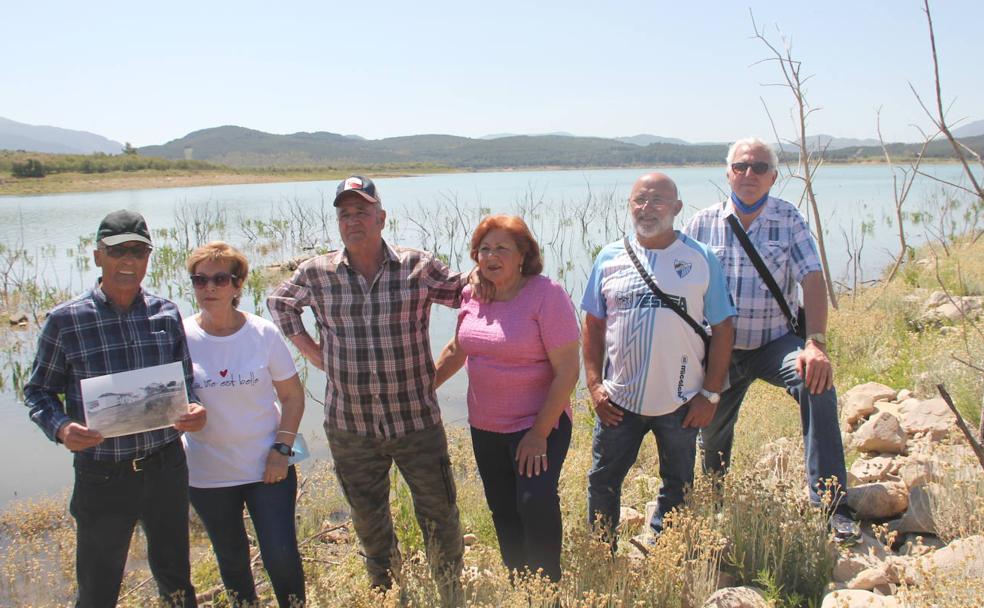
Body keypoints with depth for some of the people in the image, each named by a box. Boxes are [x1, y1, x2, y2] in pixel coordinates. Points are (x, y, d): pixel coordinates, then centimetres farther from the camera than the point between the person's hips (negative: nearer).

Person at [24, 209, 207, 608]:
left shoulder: (166, 314, 1)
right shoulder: (66, 320, -7)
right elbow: (38, 390, 1)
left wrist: (194, 411, -12)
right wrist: (60, 428, -19)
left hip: (166, 467, 3)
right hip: (102, 476, -2)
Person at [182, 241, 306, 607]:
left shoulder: (263, 333, -7)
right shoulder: (181, 337, -7)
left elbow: (292, 395, -2)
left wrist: (282, 449, -9)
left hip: (268, 468, -1)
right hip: (207, 475, 1)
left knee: (281, 556, -1)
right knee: (231, 559, 17)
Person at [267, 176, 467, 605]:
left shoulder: (418, 267, -6)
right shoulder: (316, 273, -1)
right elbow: (279, 303, 17)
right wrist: (313, 352, 8)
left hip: (417, 421, -2)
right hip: (350, 428, 2)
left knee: (440, 520, 8)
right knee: (370, 526, 18)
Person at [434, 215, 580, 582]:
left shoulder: (546, 295, -16)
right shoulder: (473, 295, 2)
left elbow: (567, 370, -18)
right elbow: (457, 349, 19)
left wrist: (539, 434, -19)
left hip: (538, 423, -6)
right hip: (484, 426, 6)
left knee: (536, 504, -20)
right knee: (503, 512, 14)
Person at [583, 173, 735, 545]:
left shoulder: (700, 259, -3)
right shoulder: (610, 258, 2)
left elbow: (722, 328, -2)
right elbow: (593, 325, 6)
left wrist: (710, 393, -6)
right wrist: (594, 384, -2)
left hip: (681, 403, -1)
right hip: (617, 401, 1)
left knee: (677, 489, 15)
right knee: (602, 484, 11)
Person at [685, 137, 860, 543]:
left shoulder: (789, 221, -5)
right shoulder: (703, 224, -2)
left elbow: (812, 280, -14)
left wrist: (815, 343, -28)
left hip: (776, 342, -2)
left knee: (817, 383, -31)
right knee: (711, 432, 10)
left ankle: (831, 502, -25)